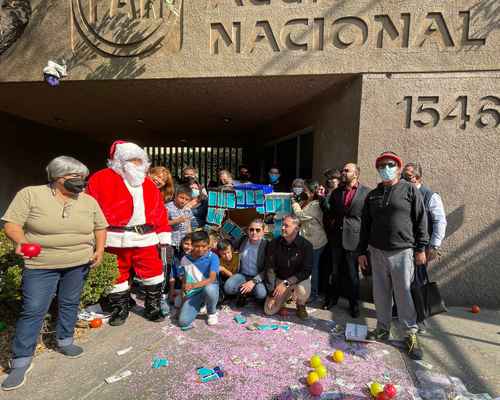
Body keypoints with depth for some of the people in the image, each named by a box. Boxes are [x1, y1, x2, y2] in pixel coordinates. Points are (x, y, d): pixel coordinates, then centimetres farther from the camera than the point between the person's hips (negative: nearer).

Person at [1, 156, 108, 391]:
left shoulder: (89, 201, 2)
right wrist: (20, 241, -26)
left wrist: (99, 250, -2)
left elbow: (100, 227, 10)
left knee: (70, 304, 15)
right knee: (33, 311, -1)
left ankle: (64, 341, 36)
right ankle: (21, 361, 15)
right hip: (41, 266, -3)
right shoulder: (30, 194, -7)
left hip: (79, 265, 3)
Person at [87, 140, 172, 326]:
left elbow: (159, 210, 12)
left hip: (145, 237, 4)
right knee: (117, 275, 11)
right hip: (116, 239, -3)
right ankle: (120, 311, 32)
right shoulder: (101, 179, 0)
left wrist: (164, 234, 8)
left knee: (153, 273, 8)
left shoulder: (148, 183, 14)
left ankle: (153, 308, 27)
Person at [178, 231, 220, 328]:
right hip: (192, 293, 1)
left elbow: (212, 279, -25)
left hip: (209, 288, -1)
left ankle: (212, 313, -5)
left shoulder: (213, 257, -14)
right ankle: (199, 305, 12)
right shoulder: (185, 259, -2)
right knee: (183, 321, -20)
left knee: (209, 288, -38)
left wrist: (194, 285, -36)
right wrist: (183, 296, 6)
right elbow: (184, 280, 8)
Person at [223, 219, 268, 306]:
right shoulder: (243, 240, -2)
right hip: (242, 275, 2)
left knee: (261, 293, -32)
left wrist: (253, 281, -25)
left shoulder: (266, 245, -14)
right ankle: (244, 292, 4)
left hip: (258, 277, -2)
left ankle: (244, 292, 1)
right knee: (228, 288, -26)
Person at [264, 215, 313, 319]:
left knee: (302, 291, -37)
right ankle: (287, 295, 23)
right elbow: (270, 269, -9)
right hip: (280, 279, 3)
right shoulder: (274, 244, -10)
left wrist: (286, 283, -29)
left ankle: (301, 305, 1)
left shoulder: (306, 245, -17)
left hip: (299, 279, -2)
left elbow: (306, 271, -20)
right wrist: (272, 293, -14)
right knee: (269, 311, -7)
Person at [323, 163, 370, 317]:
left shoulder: (366, 192, -5)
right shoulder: (336, 192, 9)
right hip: (336, 238, 4)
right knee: (336, 271, 15)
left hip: (353, 238, -4)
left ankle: (354, 304, 25)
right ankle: (333, 298, 32)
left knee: (352, 274, 8)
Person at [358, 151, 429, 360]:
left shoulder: (410, 190, 1)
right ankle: (383, 329, 25)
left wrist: (421, 248, -4)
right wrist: (362, 251, 9)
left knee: (403, 294, 1)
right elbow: (365, 225, 12)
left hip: (402, 252, -4)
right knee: (380, 293, 11)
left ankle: (411, 334, 17)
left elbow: (421, 221, -1)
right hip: (377, 251, 4)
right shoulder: (372, 195, 10)